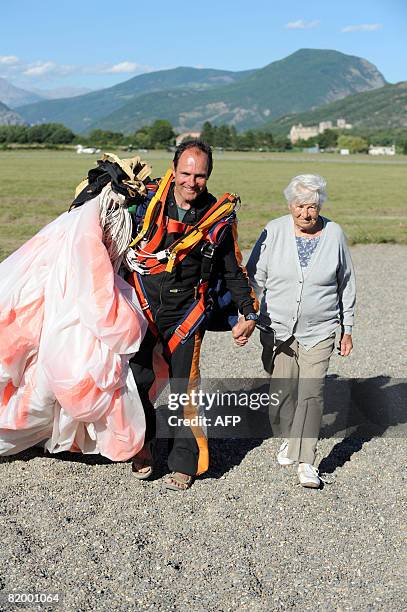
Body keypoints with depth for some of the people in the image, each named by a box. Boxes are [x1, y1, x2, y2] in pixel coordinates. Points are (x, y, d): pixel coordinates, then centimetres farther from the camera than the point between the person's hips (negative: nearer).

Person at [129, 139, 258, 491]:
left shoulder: (218, 217, -2)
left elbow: (233, 271, 8)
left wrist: (249, 312, 3)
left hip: (184, 312, 0)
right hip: (141, 306, 1)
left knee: (185, 388, 2)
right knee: (137, 379, -5)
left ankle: (184, 464, 18)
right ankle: (143, 447, 21)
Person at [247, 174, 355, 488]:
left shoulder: (334, 234, 0)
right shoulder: (274, 231, -3)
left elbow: (346, 284, 10)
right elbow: (255, 277, 4)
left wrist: (347, 329, 11)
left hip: (319, 331, 0)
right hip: (278, 328, 1)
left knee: (311, 393, -7)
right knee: (283, 390, 7)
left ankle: (306, 461, 2)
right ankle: (288, 439, 33)